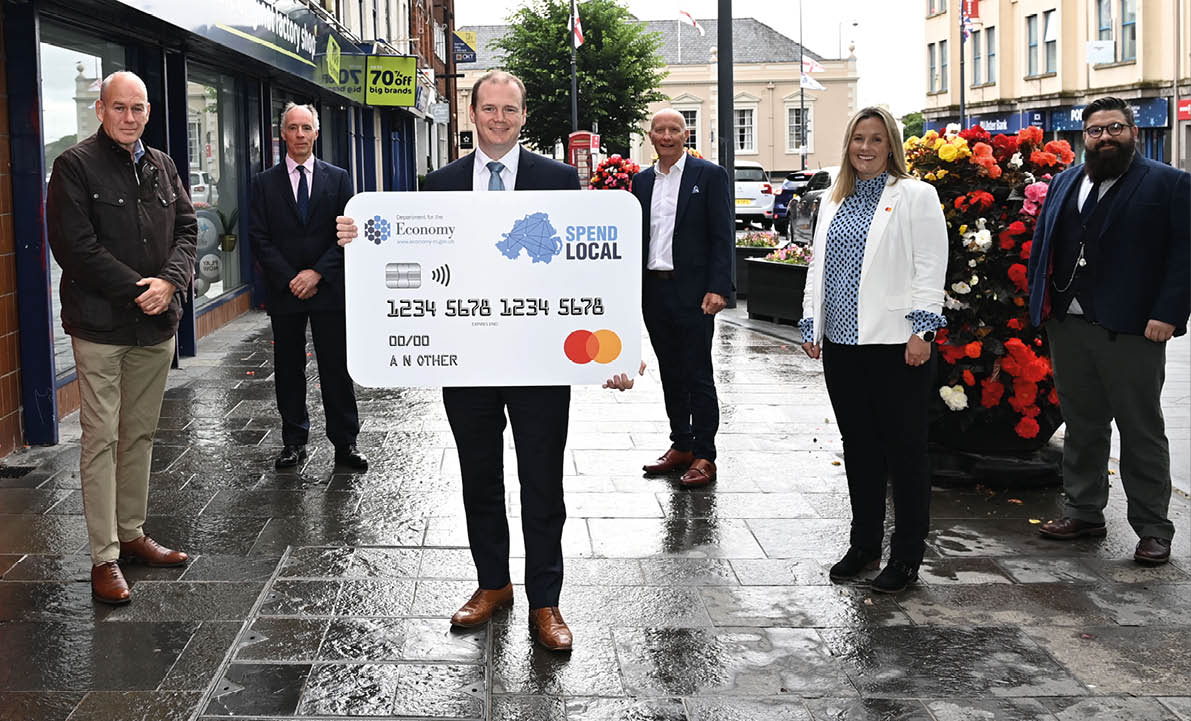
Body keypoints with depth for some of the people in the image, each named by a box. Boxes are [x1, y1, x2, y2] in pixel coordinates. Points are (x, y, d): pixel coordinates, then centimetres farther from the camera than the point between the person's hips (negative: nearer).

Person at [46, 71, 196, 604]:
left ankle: (132, 534, 24)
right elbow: (74, 246, -13)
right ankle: (104, 557, 0)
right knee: (101, 439, -4)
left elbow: (187, 229, 10)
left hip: (157, 322, 6)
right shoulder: (75, 166, -6)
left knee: (140, 434, 13)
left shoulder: (162, 166, 13)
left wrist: (170, 282, -9)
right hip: (100, 324, -6)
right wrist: (137, 290, -15)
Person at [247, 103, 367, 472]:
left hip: (328, 288, -1)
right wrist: (290, 279, -9)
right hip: (283, 290, 1)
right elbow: (259, 237, 1)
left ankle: (345, 443, 8)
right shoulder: (265, 182, 6)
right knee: (288, 369, 6)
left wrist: (318, 272, -10)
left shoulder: (337, 178, 6)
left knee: (337, 368, 1)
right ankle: (294, 442, 15)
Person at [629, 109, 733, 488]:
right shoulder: (642, 181, 12)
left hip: (692, 292, -5)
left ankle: (704, 456, 6)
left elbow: (723, 236, -8)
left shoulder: (710, 175, -3)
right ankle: (680, 446, 23)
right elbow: (636, 237, 15)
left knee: (698, 376, -1)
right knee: (670, 373, 13)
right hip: (653, 290, 6)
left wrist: (718, 288, -16)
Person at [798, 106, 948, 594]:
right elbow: (818, 265, 20)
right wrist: (811, 324, 14)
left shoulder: (914, 196, -1)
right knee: (858, 446, 13)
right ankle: (864, 544, 25)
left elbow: (930, 267, -7)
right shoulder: (834, 202, 17)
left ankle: (907, 556, 10)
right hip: (841, 343, 6)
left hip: (895, 344, -6)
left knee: (904, 448, 1)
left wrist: (922, 329, -14)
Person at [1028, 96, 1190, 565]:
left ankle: (1153, 529, 10)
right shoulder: (1065, 182, 15)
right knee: (1081, 426, 14)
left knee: (1141, 432, 3)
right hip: (1068, 327, 5)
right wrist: (1041, 303, 6)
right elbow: (1042, 242, 16)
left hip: (1132, 332, -5)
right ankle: (1084, 512, 26)